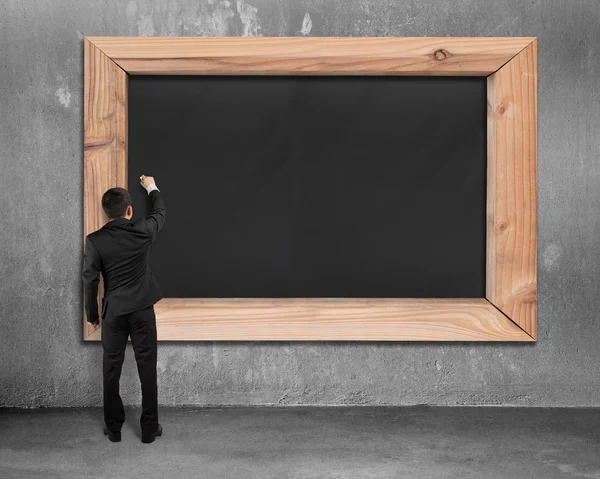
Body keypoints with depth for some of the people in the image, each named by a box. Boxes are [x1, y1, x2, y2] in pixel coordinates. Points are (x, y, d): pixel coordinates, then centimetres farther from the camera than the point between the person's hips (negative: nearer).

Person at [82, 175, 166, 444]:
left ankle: (113, 428, 21)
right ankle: (149, 428, 14)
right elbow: (160, 212, 14)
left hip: (113, 312, 0)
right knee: (147, 369, 7)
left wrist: (92, 315, 7)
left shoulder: (95, 240, -9)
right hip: (143, 310, 0)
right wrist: (152, 188, 32)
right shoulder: (143, 231, -8)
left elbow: (90, 281, -6)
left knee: (111, 370, 12)